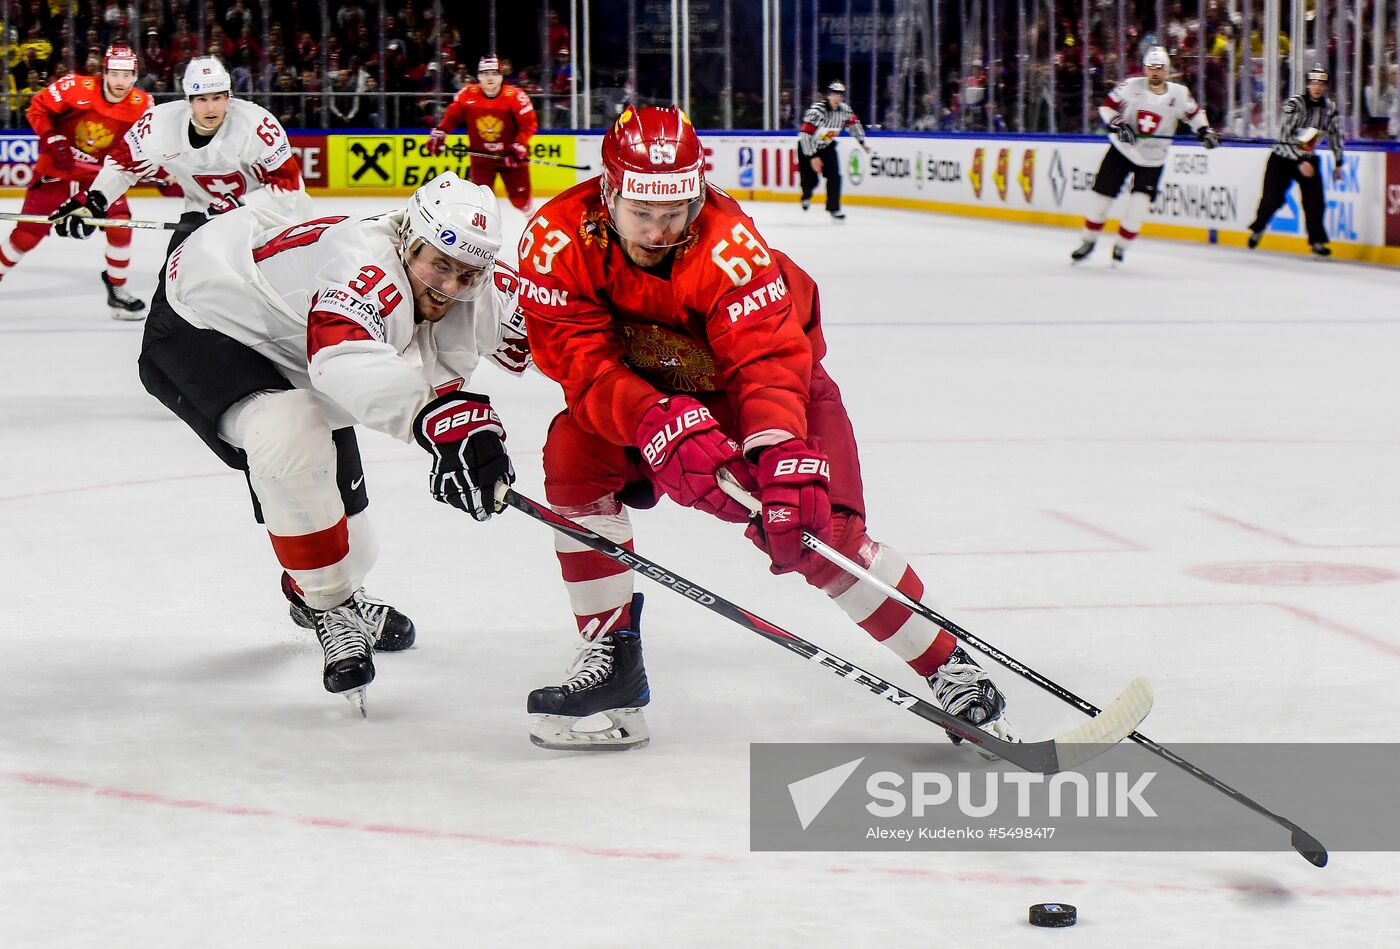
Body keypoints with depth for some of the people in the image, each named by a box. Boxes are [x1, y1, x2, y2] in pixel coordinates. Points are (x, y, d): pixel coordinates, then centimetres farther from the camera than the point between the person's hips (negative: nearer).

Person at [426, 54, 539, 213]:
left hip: (510, 156, -2)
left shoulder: (515, 97, -18)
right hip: (481, 156, 2)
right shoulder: (468, 95, -9)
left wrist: (520, 145, -25)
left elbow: (528, 124, -14)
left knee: (520, 198, 3)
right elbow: (452, 115, 6)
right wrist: (439, 133, -3)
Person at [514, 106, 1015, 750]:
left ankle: (952, 672, -4)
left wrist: (784, 459, -61)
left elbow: (768, 359, -44)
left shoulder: (728, 244, -37)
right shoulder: (558, 239, -27)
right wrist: (661, 425, -50)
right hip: (644, 383, 3)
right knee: (574, 456, -21)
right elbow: (583, 364, -32)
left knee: (821, 534, -18)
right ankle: (612, 663, -9)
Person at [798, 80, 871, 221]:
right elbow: (805, 135, -32)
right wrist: (813, 157, -32)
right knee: (810, 180, -6)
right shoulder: (816, 110, -31)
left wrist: (862, 142, 13)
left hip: (827, 146, 5)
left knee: (834, 176, -8)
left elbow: (853, 123, 10)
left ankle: (833, 208, 3)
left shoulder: (844, 109, -12)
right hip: (807, 146, -5)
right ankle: (806, 196, 29)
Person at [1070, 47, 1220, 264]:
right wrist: (1117, 123, -19)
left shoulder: (1178, 94, -8)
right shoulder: (1131, 86, -11)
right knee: (1101, 194, 0)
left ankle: (1121, 246, 6)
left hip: (1152, 158, 0)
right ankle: (1088, 242, 19)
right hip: (1122, 149, 0)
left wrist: (1205, 130, -5)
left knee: (1139, 202, -12)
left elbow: (1194, 113, 8)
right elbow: (1108, 105, -3)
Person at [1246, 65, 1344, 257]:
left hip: (1308, 158, 4)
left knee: (1315, 200, -8)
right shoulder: (1295, 104, -21)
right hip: (1283, 157, -4)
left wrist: (1338, 163, 9)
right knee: (1272, 198, -7)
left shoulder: (1330, 107, -3)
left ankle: (1317, 241, 2)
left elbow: (1335, 134, 10)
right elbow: (1286, 137, -25)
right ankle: (1257, 229, 19)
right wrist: (1300, 163, -28)